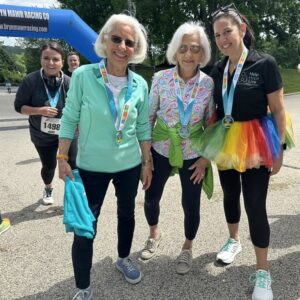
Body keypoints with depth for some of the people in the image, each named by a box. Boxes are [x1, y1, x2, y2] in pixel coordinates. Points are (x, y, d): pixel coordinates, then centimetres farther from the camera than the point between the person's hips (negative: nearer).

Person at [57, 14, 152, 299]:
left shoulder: (140, 84, -4)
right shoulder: (83, 76, -12)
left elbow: (143, 127, 4)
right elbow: (69, 119, -6)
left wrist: (147, 162, 6)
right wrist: (62, 158, -8)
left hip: (129, 165, 3)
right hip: (91, 166, -3)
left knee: (127, 214, 20)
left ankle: (123, 258, 48)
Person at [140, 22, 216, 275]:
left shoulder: (210, 84, -7)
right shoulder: (161, 78, -9)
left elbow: (212, 123, 0)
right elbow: (149, 116, -2)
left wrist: (206, 157, -4)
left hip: (193, 154, 0)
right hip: (161, 150, 1)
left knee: (191, 204, 7)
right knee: (151, 197, 12)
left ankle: (188, 247, 36)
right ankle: (154, 233, 45)